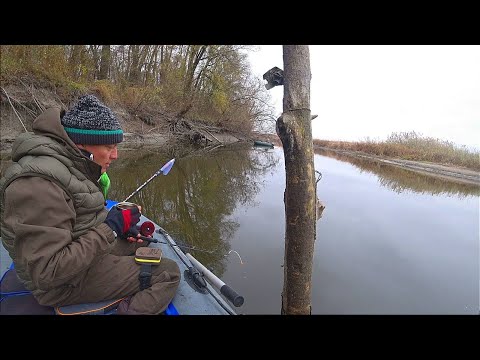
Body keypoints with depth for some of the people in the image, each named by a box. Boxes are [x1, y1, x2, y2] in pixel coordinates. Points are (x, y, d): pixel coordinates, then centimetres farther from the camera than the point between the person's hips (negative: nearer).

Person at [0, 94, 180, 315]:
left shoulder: (71, 164, 4)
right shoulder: (39, 183, -28)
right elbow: (48, 273, -29)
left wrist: (120, 225, 2)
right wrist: (110, 229, -25)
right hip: (66, 284, -10)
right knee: (169, 273, -14)